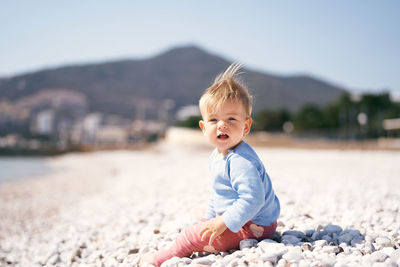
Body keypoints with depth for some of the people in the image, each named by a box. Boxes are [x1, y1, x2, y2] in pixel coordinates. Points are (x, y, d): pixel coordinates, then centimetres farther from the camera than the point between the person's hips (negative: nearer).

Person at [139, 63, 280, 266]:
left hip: (253, 227, -10)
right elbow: (218, 193, 21)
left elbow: (252, 199, -34)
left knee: (192, 236, -8)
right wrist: (210, 218, 24)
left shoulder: (241, 161, -28)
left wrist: (223, 223, -32)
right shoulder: (217, 156, 7)